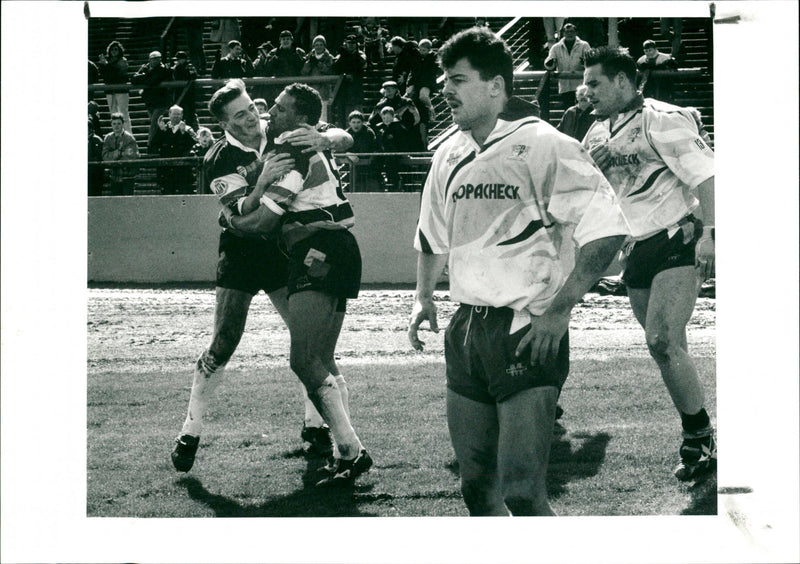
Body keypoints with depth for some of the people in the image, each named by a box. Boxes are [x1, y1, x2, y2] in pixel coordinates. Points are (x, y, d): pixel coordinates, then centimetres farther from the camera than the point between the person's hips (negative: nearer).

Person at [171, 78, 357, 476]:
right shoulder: (219, 161, -13)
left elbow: (344, 139, -9)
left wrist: (323, 139, -32)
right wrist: (264, 181, -44)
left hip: (284, 253, 3)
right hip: (240, 258, -3)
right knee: (221, 348, -5)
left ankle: (314, 425, 12)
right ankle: (190, 433, 5)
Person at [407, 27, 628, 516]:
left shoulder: (541, 146, -10)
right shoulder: (450, 156, 12)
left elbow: (607, 230, -15)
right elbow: (432, 236, 29)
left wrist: (559, 311, -18)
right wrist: (424, 298, 15)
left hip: (528, 334, -7)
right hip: (468, 332, 7)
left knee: (521, 489, -15)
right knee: (477, 484, 10)